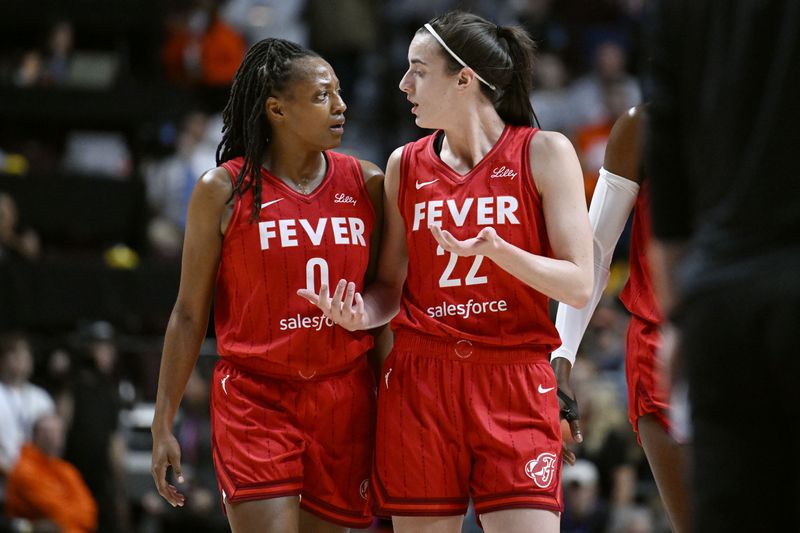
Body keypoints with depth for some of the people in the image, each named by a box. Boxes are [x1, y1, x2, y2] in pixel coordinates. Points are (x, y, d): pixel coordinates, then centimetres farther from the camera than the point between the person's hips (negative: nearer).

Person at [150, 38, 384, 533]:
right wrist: (163, 425, 0)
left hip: (344, 399, 3)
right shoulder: (223, 191, -2)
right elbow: (189, 315, 2)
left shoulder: (367, 185, 5)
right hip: (254, 398, -3)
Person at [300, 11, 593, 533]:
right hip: (419, 385, 3)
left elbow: (578, 285, -5)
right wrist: (362, 313, -8)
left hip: (515, 390, -3)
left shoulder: (544, 153, 0)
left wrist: (495, 250, -20)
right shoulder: (406, 165, 11)